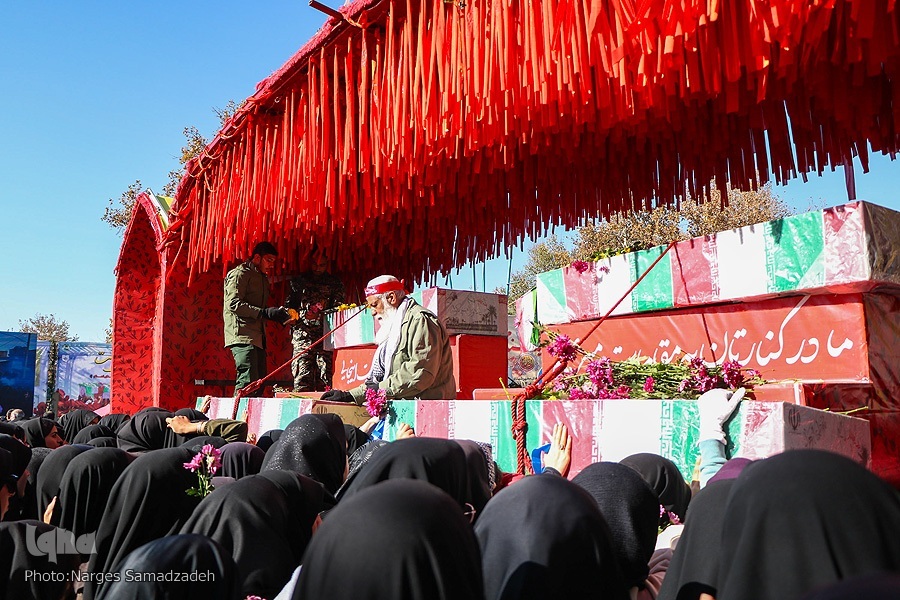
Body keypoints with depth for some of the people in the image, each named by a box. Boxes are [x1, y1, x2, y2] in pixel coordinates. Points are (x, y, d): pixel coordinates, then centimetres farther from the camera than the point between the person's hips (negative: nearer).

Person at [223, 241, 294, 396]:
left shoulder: (263, 278, 25)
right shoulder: (239, 274, -3)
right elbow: (234, 304, -16)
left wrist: (278, 315, 6)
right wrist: (265, 312, -23)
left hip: (258, 337, 9)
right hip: (242, 336, -9)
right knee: (248, 381, -16)